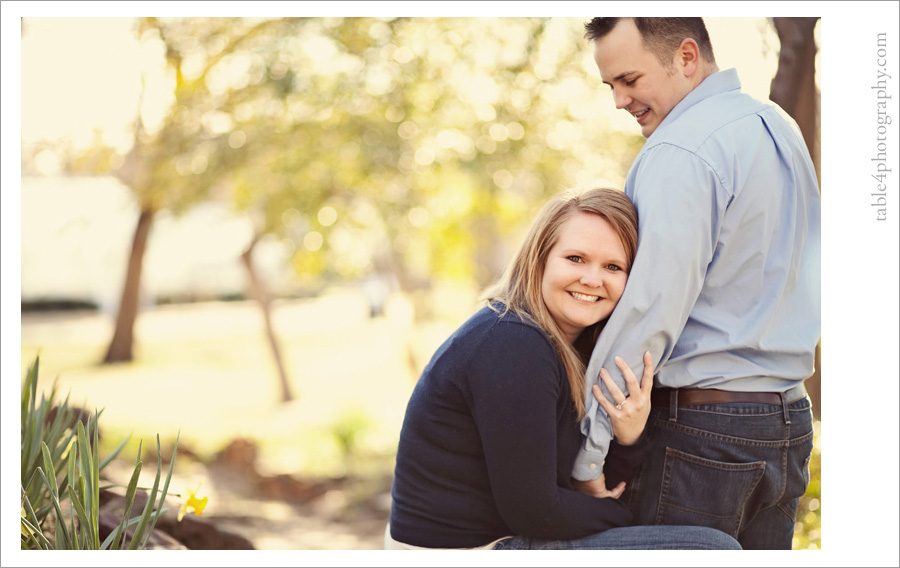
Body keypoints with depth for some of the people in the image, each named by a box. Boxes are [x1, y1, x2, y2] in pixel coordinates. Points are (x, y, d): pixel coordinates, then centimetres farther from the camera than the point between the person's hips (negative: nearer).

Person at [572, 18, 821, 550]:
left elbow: (653, 311, -20)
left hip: (700, 427, -9)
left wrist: (586, 452, -15)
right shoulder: (780, 128, 14)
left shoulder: (680, 152, -15)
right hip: (789, 423, 9)